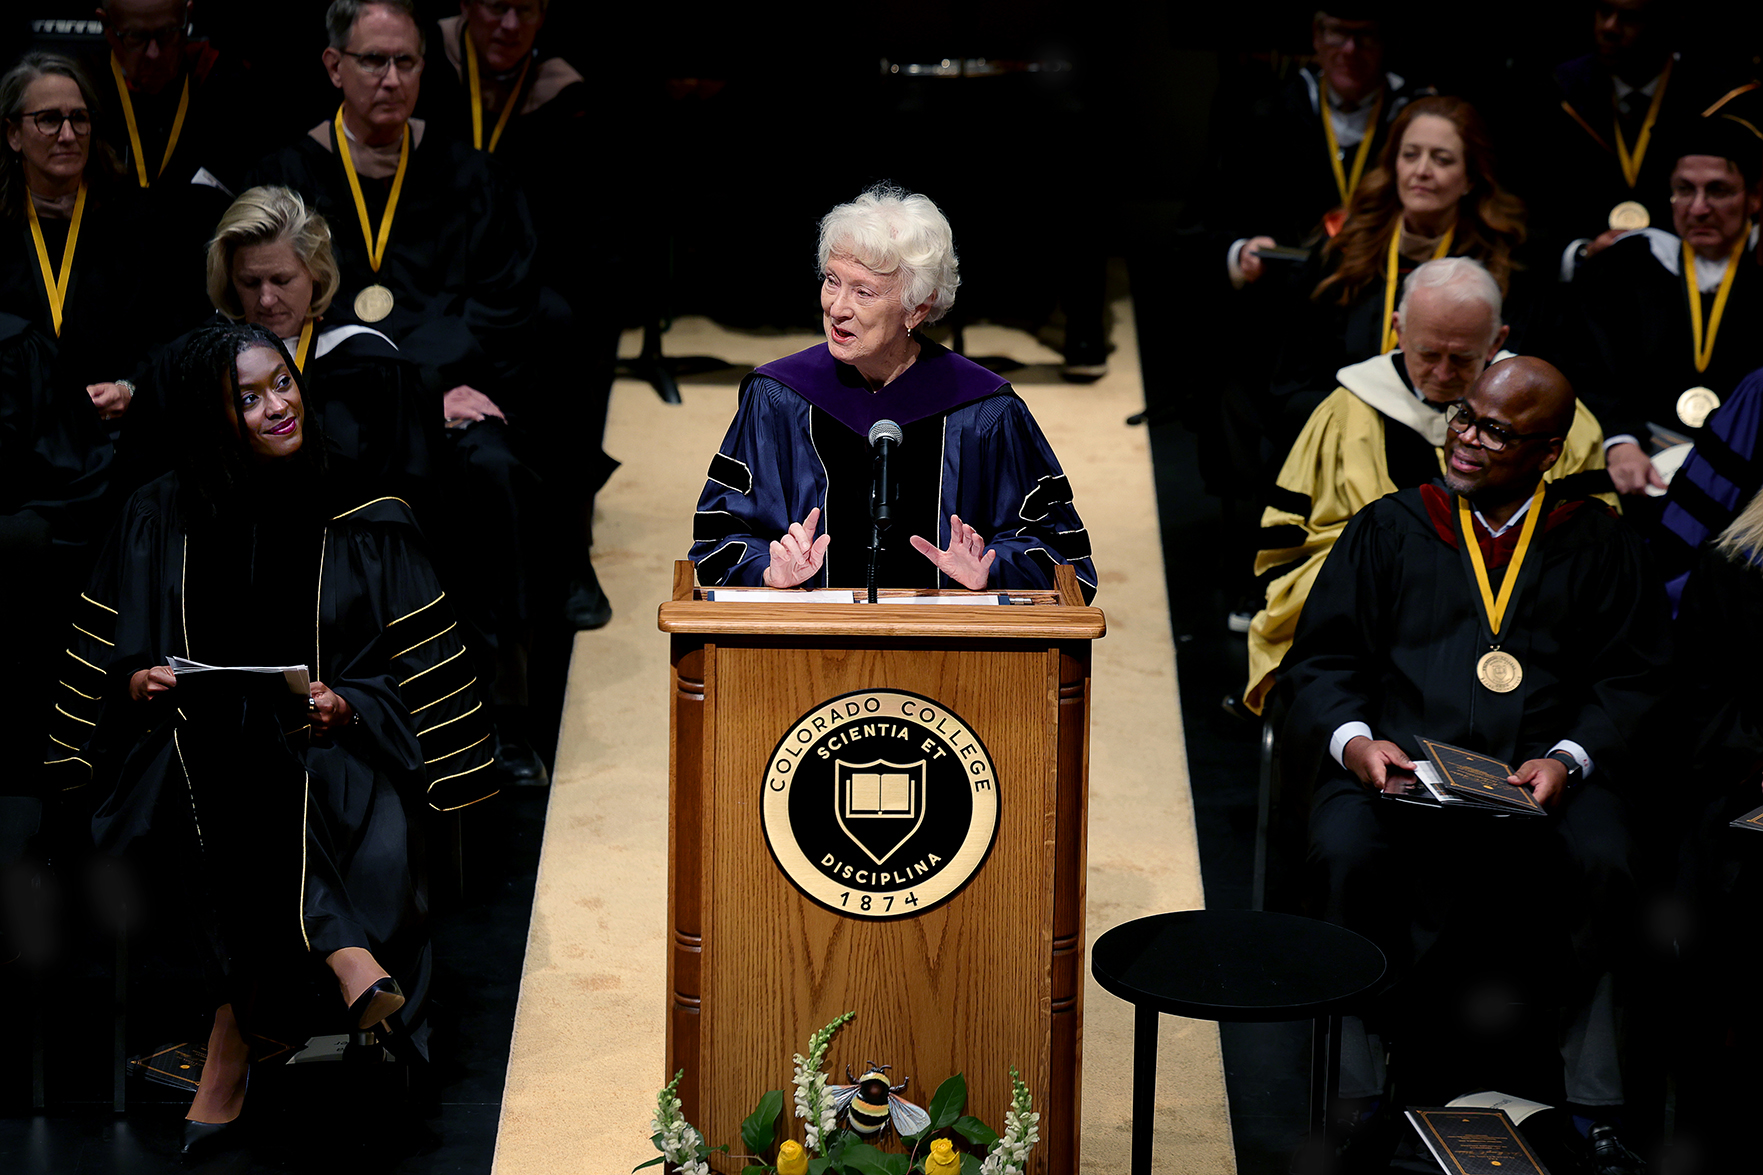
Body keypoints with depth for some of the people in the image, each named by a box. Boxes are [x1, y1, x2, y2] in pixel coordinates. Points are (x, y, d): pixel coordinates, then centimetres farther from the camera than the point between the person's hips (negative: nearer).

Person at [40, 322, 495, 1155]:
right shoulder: (163, 517, 7)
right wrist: (136, 682, -8)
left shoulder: (363, 519, 3)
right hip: (199, 737, 1)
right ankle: (347, 959, -44)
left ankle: (231, 1052, -37)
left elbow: (417, 666, 4)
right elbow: (106, 653, 14)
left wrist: (348, 706, -14)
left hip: (328, 742, -1)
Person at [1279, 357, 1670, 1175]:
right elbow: (1320, 660, 12)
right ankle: (1363, 1097, -23)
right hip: (1396, 765, 0)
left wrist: (1568, 759, -10)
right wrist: (1352, 738, -9)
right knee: (1347, 853, -33)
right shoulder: (1388, 530, 16)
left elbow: (1633, 679, 9)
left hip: (1541, 777, 0)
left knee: (1603, 863, -32)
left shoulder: (1598, 546, 15)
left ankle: (1594, 1108, -22)